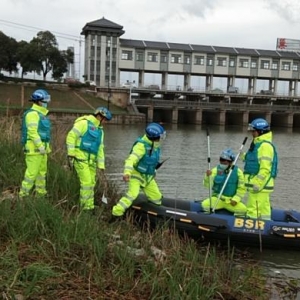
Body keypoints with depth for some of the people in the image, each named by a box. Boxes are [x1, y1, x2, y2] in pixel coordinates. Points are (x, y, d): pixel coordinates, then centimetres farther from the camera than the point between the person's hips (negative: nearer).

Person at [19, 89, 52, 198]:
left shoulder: (41, 114, 16)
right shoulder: (32, 113, -14)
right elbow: (32, 132, -21)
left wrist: (46, 147, 19)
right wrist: (40, 146, -22)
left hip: (41, 148, 10)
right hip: (34, 147, -10)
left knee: (42, 170, 14)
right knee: (32, 172, -8)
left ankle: (41, 193, 22)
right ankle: (23, 194, 0)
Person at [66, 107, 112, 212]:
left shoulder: (100, 130, 17)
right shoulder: (84, 123, -8)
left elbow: (100, 150, 18)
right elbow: (71, 136, -14)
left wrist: (101, 167, 13)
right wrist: (70, 155, -18)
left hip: (91, 161, 8)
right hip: (80, 158, -8)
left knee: (91, 184, 9)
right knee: (86, 183, -10)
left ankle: (89, 208, 19)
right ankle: (86, 208, 1)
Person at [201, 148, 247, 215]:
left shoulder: (238, 172, 1)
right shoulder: (216, 170, 0)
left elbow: (242, 188, 4)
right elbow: (207, 185, -10)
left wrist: (236, 199, -8)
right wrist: (208, 176, -29)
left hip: (231, 201, 0)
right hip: (217, 199, 0)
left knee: (243, 209, -26)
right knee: (205, 204, -27)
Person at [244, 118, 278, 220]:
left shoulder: (265, 145, -15)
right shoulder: (258, 144, 18)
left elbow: (265, 168, -21)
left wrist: (258, 184, -22)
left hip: (260, 185, -11)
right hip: (257, 184, 11)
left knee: (252, 211, -10)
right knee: (264, 210, 15)